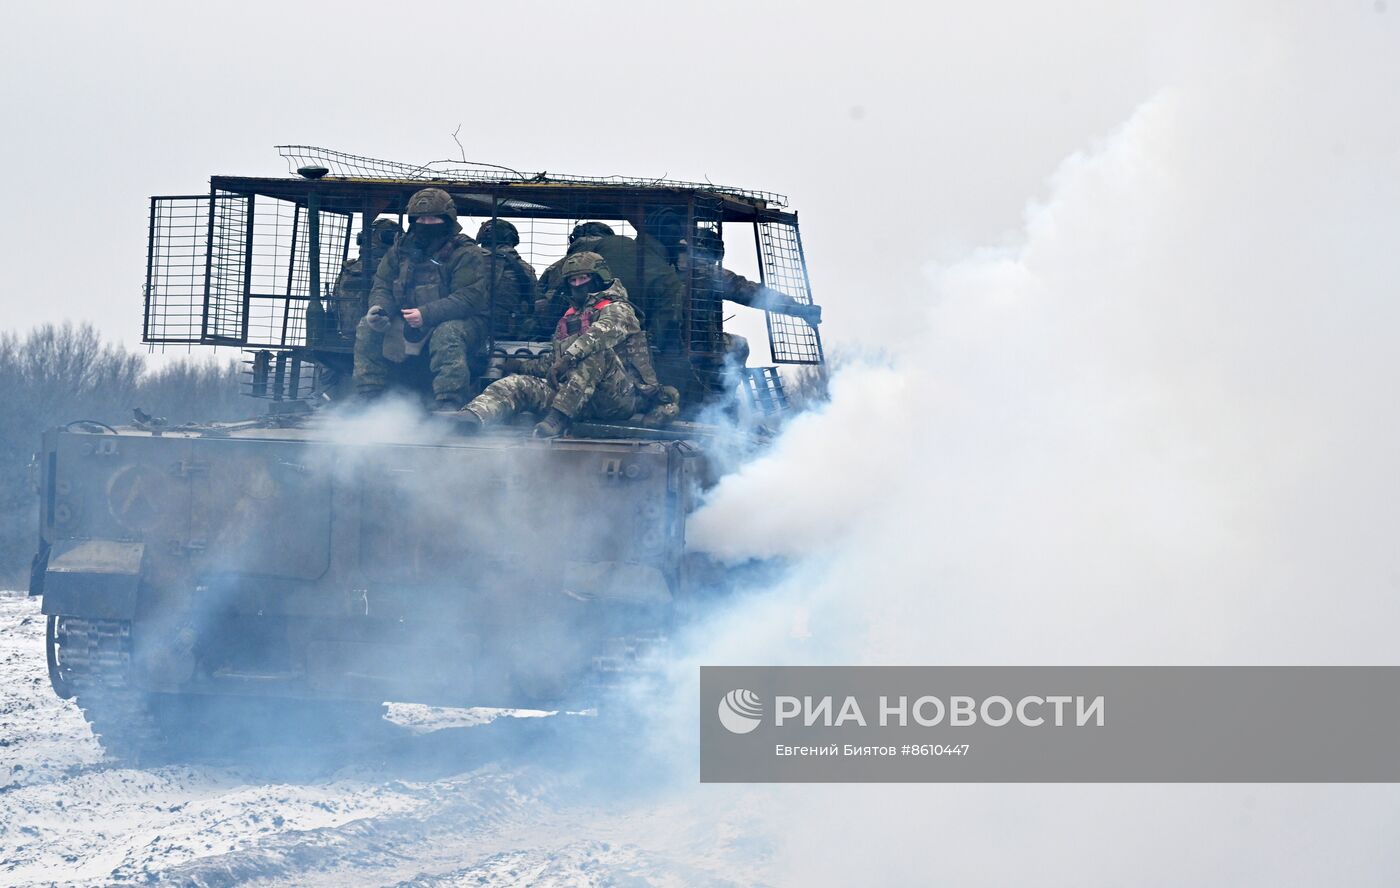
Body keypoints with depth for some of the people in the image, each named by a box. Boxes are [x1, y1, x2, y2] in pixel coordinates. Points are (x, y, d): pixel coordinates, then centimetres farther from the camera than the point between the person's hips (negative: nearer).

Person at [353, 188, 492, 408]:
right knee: (367, 330, -10)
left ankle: (449, 407, -44)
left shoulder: (467, 255, -10)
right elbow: (382, 286, 11)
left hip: (459, 321, -6)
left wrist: (426, 314, -32)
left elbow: (469, 298, -22)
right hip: (408, 323, 6)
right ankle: (368, 399, -9)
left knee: (447, 335, -39)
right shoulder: (401, 251, 10)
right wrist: (379, 308, -15)